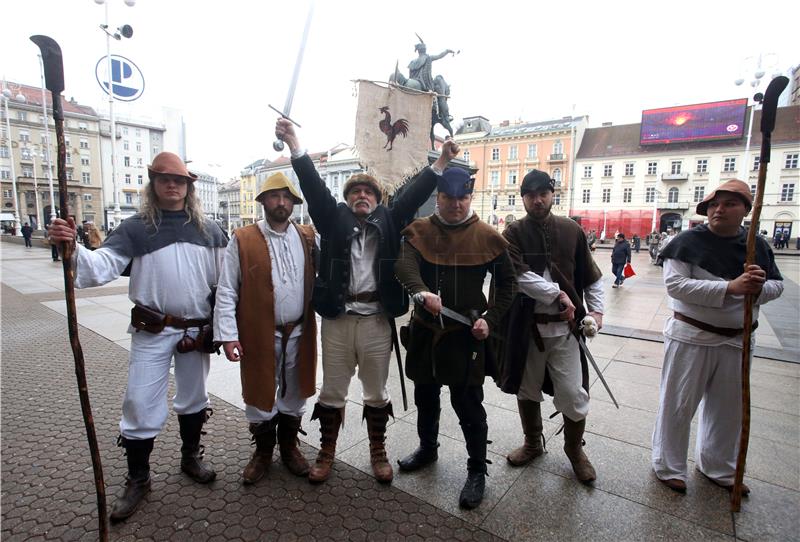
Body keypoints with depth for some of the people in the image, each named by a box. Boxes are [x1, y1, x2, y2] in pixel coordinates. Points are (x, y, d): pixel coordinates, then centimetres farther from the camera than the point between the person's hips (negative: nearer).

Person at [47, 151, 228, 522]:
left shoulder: (209, 230, 0)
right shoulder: (136, 228, -4)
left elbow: (223, 280, 0)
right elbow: (103, 265, -18)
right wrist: (74, 249, -39)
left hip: (197, 330, 2)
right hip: (151, 332, -1)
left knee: (193, 398, 17)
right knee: (141, 405, 3)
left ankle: (191, 457, 39)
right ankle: (137, 479, 26)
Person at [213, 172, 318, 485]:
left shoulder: (308, 237, 4)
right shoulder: (242, 240, -4)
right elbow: (226, 290, -5)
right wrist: (228, 335, -10)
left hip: (299, 332, 2)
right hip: (259, 334, -2)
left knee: (294, 394, 16)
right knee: (260, 395, 12)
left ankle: (289, 446, 38)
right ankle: (263, 452, 36)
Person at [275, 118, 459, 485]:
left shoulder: (388, 220, 8)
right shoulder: (334, 219, 7)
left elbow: (414, 193, 1)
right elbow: (314, 187, -2)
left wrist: (442, 161, -7)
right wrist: (294, 144, -12)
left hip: (377, 319, 0)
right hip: (337, 318, 0)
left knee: (376, 391, 14)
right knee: (332, 390, 13)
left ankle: (378, 451, 33)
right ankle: (326, 452, 32)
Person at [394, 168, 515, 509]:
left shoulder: (486, 236, -2)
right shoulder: (419, 230, -1)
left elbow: (506, 281, 4)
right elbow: (404, 265, -19)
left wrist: (491, 319, -7)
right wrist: (421, 292, -39)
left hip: (466, 332, -2)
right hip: (425, 329, 3)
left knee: (467, 403, 4)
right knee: (425, 396, 19)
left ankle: (477, 470, 26)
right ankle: (427, 448, 44)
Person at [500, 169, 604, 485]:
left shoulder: (571, 231, 4)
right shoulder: (513, 234, -2)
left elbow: (591, 276, 11)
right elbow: (520, 275, -15)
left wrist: (596, 310, 1)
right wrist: (557, 294, -18)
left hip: (565, 326, 1)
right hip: (526, 325, 0)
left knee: (573, 395, 1)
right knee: (527, 390, 15)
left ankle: (574, 448, 30)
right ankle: (533, 444, 39)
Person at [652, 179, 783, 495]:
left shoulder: (758, 246, 5)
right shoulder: (689, 242, -12)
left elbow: (777, 285, 11)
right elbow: (674, 284, -20)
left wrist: (759, 288, -13)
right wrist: (730, 287, -27)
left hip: (736, 341, 6)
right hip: (691, 337, -5)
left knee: (728, 408, 19)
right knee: (678, 404, 5)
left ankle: (717, 467, 41)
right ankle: (668, 466, 24)